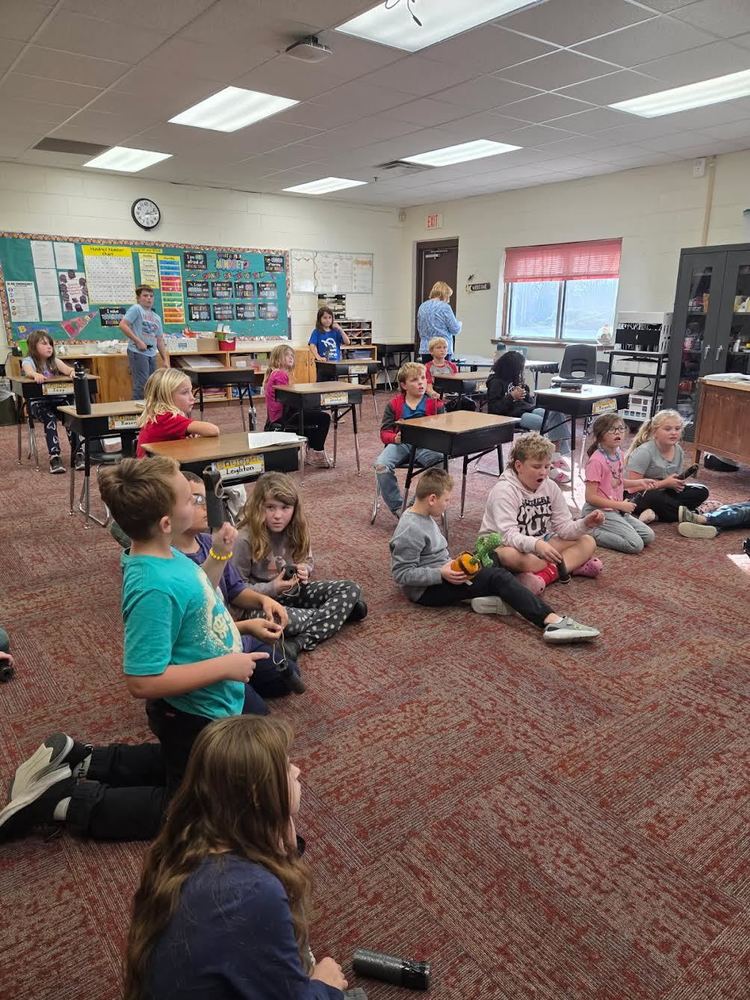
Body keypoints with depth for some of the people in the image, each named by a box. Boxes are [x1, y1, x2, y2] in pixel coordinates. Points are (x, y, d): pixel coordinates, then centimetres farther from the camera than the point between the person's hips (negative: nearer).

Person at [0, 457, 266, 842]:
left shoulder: (165, 555, -8)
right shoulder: (155, 588, -36)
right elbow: (144, 681, -34)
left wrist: (217, 554, -2)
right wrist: (224, 666, -28)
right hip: (193, 715, -9)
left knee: (178, 767, 36)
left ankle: (77, 761, 28)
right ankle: (61, 799, 11)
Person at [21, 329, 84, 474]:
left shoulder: (55, 361, 11)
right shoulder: (28, 361, -1)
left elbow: (68, 370, -7)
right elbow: (28, 372, -24)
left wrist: (73, 372, -32)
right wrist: (36, 375, -49)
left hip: (58, 399, 3)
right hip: (38, 402, -3)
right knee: (50, 418, -33)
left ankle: (77, 453, -22)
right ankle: (54, 456, -35)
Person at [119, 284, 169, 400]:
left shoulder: (157, 317, 18)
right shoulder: (136, 309, -3)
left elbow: (160, 340, 19)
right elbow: (123, 325, -14)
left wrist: (165, 360, 13)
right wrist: (138, 341, -16)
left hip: (152, 354, 8)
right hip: (138, 352, -8)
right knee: (141, 386, -11)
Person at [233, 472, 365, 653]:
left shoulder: (297, 529, -6)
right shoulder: (245, 539, -20)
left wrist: (305, 570, -13)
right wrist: (272, 588, -26)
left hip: (294, 591, 5)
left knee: (351, 590, -10)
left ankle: (304, 641, -25)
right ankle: (340, 612, -14)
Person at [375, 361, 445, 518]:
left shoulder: (434, 403, 12)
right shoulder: (394, 404, 13)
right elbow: (385, 431, 7)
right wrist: (395, 438, -16)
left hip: (426, 445, 0)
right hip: (400, 443, 1)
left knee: (441, 461, -33)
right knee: (381, 465, -28)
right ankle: (398, 507, -11)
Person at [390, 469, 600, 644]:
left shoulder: (424, 517, 11)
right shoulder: (410, 530, -19)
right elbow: (401, 574, -21)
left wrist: (451, 566, 8)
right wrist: (441, 574, -26)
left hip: (443, 575, 10)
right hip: (426, 591, -10)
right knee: (498, 577, -21)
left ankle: (491, 597, -25)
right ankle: (553, 622, -33)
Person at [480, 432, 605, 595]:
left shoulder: (550, 486, -2)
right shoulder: (504, 490, -21)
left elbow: (563, 528, -3)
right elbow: (509, 535, -32)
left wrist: (585, 524, -24)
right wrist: (536, 545, -50)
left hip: (539, 543, 7)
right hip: (500, 544, -6)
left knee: (588, 542, -6)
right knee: (509, 555, -41)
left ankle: (545, 574, -29)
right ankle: (574, 563, -23)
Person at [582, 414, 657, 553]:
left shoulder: (619, 453, 5)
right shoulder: (596, 461, -20)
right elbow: (590, 497, -20)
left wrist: (639, 482, 9)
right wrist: (620, 505, -17)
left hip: (616, 510, 9)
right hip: (600, 512, -9)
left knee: (649, 536, 6)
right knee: (636, 545, -15)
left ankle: (605, 531, 8)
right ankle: (593, 533, -6)